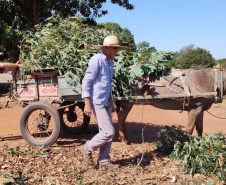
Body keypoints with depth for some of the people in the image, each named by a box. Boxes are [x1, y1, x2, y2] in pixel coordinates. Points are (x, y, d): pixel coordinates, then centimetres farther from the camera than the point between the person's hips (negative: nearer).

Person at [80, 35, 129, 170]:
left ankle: (104, 162, 17)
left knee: (107, 133, 9)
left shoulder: (110, 61, 13)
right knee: (109, 132, -10)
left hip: (105, 102, 9)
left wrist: (111, 102, 23)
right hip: (97, 102, -9)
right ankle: (87, 148, 9)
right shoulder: (97, 60, -14)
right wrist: (87, 104, -21)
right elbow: (86, 82, -16)